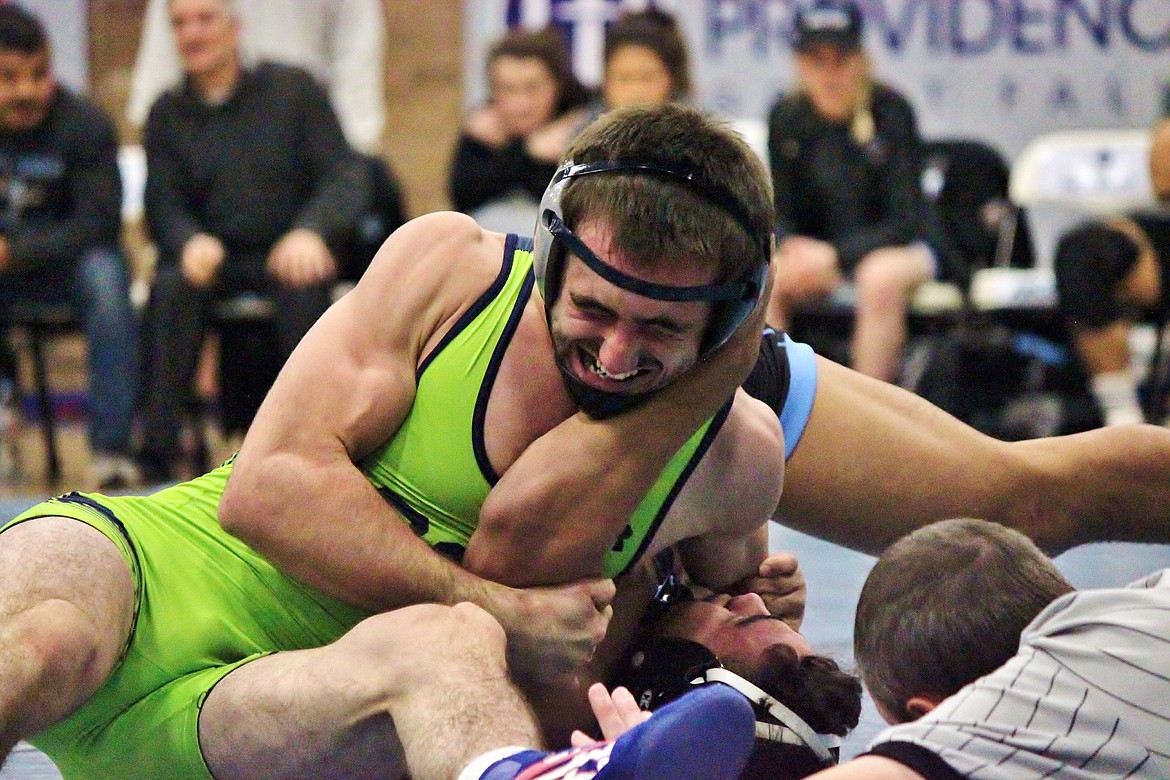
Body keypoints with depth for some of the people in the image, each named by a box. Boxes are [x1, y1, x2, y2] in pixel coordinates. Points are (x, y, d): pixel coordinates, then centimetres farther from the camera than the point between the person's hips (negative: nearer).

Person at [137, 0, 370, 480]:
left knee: (302, 288, -36)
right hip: (216, 258, 2)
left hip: (290, 254, -2)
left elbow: (346, 178, -6)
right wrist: (191, 242, -24)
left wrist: (310, 232, -28)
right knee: (170, 287, -31)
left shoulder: (293, 90, 1)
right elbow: (163, 206, 2)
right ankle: (157, 454, -32)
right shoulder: (168, 115, 8)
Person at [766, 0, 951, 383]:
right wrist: (792, 245, -24)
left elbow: (904, 219, -17)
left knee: (881, 277, -37)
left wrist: (835, 256, -29)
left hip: (901, 244, -3)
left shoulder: (889, 110, -14)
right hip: (821, 247, 3)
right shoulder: (787, 118, -5)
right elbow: (782, 212, 0)